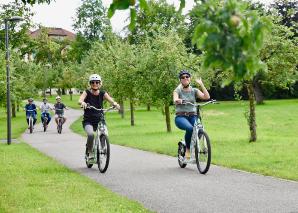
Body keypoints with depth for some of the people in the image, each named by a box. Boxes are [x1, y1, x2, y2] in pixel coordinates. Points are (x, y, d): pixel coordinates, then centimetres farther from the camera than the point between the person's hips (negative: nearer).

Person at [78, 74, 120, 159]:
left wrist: (115, 103, -40)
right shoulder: (87, 92, -3)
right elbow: (80, 100, -22)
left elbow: (110, 100, -17)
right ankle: (90, 153, -8)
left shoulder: (102, 93, 1)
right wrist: (82, 103, -46)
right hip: (88, 121, -2)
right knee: (90, 134, -30)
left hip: (99, 121, 2)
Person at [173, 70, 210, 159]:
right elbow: (175, 100, -17)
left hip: (193, 116, 2)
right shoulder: (177, 90, 5)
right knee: (189, 128, -36)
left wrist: (201, 84, -8)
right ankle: (188, 150, -14)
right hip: (181, 117, -2)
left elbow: (207, 97, -5)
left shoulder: (194, 91, 11)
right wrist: (177, 101, -40)